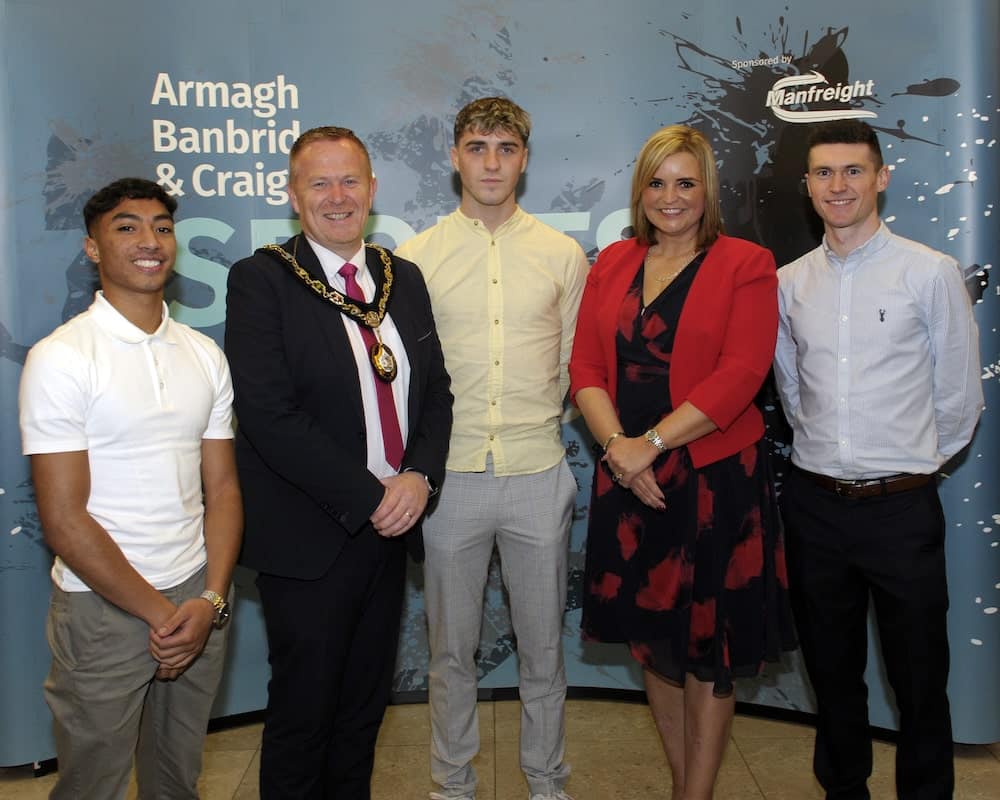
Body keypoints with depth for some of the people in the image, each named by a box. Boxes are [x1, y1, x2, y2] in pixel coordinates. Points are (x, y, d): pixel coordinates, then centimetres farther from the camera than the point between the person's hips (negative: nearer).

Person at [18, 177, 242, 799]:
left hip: (199, 600, 5)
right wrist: (158, 611, -11)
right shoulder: (60, 358, -10)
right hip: (105, 608, -4)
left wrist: (209, 601, -8)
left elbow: (223, 487, 5)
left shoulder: (205, 354, 5)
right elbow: (64, 520, -13)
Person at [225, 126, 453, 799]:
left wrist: (420, 477, -9)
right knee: (303, 713, 10)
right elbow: (270, 416, -17)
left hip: (391, 527, 5)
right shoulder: (261, 280, -9)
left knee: (366, 707, 19)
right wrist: (370, 496, -17)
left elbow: (435, 389, 9)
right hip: (310, 541, -5)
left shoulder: (404, 277, 8)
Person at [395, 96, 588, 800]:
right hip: (450, 476, 0)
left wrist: (538, 419, 5)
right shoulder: (416, 256, 1)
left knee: (543, 645, 13)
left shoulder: (563, 255, 4)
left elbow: (576, 365, 11)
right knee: (451, 646, 13)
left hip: (539, 476, 1)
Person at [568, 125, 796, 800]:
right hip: (629, 480, 4)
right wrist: (617, 444, -12)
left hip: (715, 478, -4)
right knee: (650, 636, 14)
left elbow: (740, 374, -14)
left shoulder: (746, 265, -3)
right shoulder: (613, 264, 9)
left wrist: (653, 443, -18)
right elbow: (585, 366, 3)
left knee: (707, 647, 7)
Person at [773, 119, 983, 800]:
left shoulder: (931, 273, -6)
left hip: (901, 507, -3)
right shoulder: (788, 284, 4)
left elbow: (960, 398, -1)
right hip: (814, 503, 3)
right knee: (831, 669, 17)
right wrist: (826, 452, 13)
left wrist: (916, 463, 7)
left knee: (919, 678, 8)